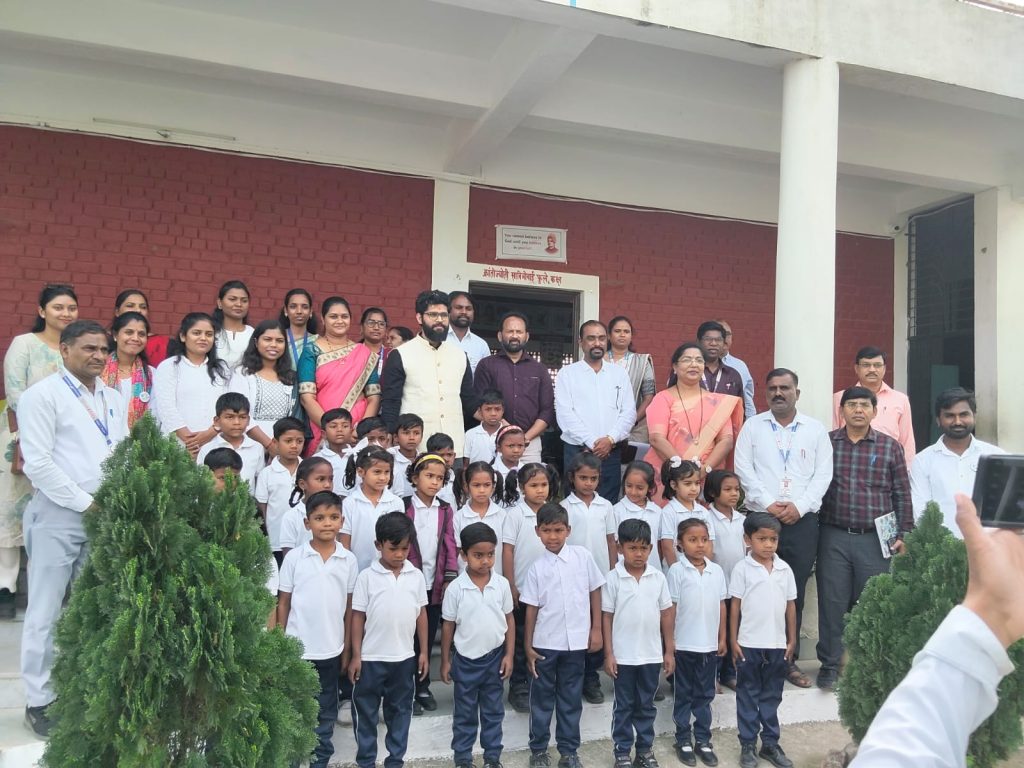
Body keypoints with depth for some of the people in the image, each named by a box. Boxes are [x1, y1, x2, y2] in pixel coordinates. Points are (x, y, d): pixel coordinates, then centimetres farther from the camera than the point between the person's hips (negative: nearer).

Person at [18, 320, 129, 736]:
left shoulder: (114, 399, 13)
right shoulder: (43, 394, -6)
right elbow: (37, 463, -12)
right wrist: (85, 502, -12)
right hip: (58, 514, -5)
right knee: (46, 611, 2)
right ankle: (39, 700, 14)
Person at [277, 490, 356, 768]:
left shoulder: (348, 560, -2)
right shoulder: (294, 557, -6)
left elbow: (349, 607, 4)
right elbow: (283, 603, 0)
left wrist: (346, 649, 5)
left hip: (331, 650, 2)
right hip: (297, 649, -1)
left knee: (326, 713, 15)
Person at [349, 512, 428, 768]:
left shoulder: (416, 576, -2)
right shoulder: (366, 577, -9)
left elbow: (421, 614, 4)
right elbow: (358, 617, -5)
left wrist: (423, 652, 4)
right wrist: (355, 656, -6)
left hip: (405, 658, 2)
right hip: (371, 658, -2)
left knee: (400, 710, 14)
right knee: (366, 711, 10)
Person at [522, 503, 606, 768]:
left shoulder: (583, 556, -4)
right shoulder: (537, 568, -4)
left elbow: (595, 592, 3)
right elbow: (531, 608, -1)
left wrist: (596, 629, 2)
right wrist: (527, 646, 1)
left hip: (576, 641, 0)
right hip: (545, 643, 0)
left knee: (571, 698, 13)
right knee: (542, 697, 12)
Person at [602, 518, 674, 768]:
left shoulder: (658, 577, -2)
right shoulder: (613, 579, -9)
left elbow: (666, 614, 4)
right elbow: (607, 617, -5)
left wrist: (669, 651, 4)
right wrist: (609, 654, -7)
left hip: (652, 654, 2)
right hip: (623, 656, -2)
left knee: (647, 705, 16)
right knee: (624, 706, 11)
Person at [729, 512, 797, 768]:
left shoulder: (785, 569, 2)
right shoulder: (742, 569, -7)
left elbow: (791, 605, 8)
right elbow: (735, 606, -4)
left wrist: (792, 640, 8)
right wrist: (733, 641, -5)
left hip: (777, 644, 3)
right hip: (749, 644, -3)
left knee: (772, 696, 14)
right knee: (748, 696, 8)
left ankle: (770, 743, 26)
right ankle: (747, 745, 18)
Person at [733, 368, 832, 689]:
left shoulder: (815, 429, 10)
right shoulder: (752, 427, 7)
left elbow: (823, 474, 4)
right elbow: (744, 470, 0)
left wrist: (799, 506, -9)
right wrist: (768, 503, -10)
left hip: (803, 520, 1)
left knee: (796, 591, 5)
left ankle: (790, 659, 17)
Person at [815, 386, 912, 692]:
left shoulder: (890, 447, 5)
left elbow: (902, 494, 7)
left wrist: (903, 534, 3)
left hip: (876, 539, 0)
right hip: (834, 537, 0)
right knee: (832, 600, 3)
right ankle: (830, 663, 16)